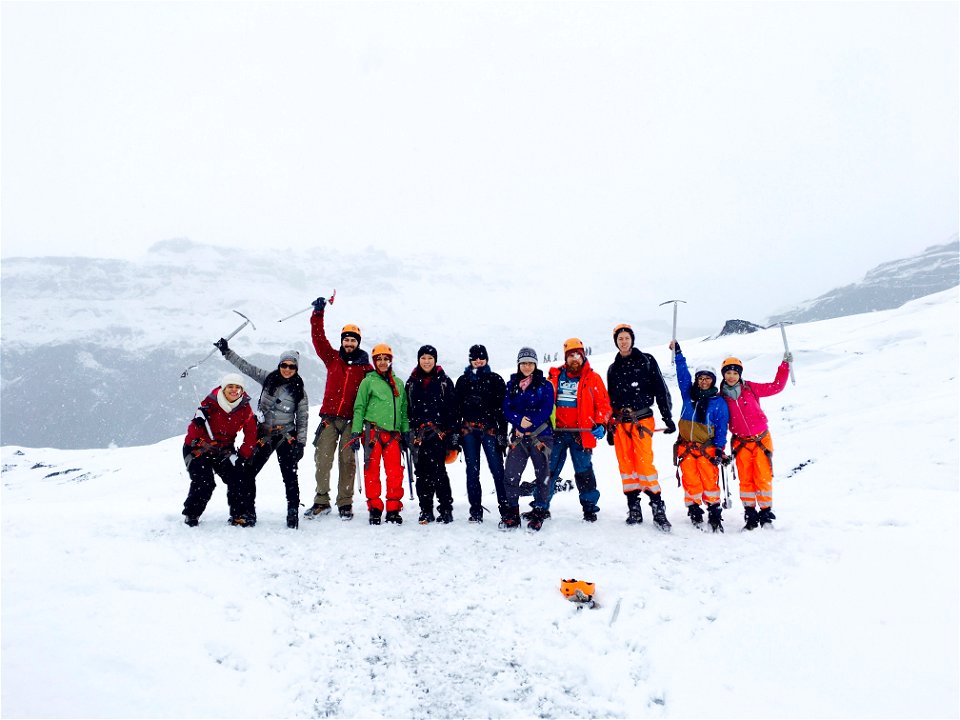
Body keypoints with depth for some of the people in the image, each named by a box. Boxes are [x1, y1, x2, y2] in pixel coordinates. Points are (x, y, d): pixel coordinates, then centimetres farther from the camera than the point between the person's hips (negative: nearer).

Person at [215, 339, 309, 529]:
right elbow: (245, 367, 6)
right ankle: (248, 511, 16)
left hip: (286, 436, -3)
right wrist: (226, 352, 0)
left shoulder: (299, 391, -1)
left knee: (289, 475, -9)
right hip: (264, 435, 3)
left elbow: (302, 419, 1)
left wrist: (301, 443, -5)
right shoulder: (268, 379, 4)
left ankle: (293, 512, 0)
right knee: (248, 472, 3)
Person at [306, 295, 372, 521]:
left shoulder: (365, 366, 6)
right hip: (329, 417, 2)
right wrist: (318, 314, -6)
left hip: (351, 419, -1)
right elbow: (318, 338, 5)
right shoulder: (333, 358, 11)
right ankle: (321, 501, 9)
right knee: (323, 459, 0)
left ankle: (345, 503, 9)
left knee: (347, 461, 2)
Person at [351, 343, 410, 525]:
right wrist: (355, 433, -4)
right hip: (373, 432, -3)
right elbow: (359, 408, 3)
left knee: (395, 473, -2)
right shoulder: (368, 381, 6)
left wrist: (405, 432, 15)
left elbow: (403, 410, 21)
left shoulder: (398, 383, 17)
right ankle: (375, 508, 6)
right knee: (372, 471, -2)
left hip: (393, 434, 3)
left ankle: (393, 510, 7)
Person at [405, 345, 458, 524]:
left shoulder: (444, 381, 5)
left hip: (439, 433, -3)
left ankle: (446, 510, -1)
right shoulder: (411, 383, 14)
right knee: (422, 473, 4)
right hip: (418, 434, 3)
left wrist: (453, 434, -5)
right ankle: (426, 511, 12)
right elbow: (407, 409, 15)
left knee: (438, 471, -8)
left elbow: (452, 409, 2)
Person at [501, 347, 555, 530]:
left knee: (543, 477, 2)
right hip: (518, 436, 2)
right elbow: (506, 408, 4)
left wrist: (528, 424, -16)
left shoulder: (545, 385, 4)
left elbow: (546, 409, -6)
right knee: (510, 476, -7)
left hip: (541, 434, -2)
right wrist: (519, 420, -15)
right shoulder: (511, 385, 12)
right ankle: (511, 516, 3)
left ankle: (539, 514, 14)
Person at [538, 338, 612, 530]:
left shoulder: (592, 379, 4)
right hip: (556, 432, 1)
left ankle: (590, 508, 25)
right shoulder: (555, 377, 9)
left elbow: (603, 404, 3)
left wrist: (600, 424, -11)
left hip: (581, 433, -1)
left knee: (584, 472, 8)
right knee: (548, 470, -1)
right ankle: (540, 509, 4)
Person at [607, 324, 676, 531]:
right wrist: (609, 427, 18)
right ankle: (633, 508, 7)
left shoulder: (646, 361, 5)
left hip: (642, 419, -4)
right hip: (620, 422, 4)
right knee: (625, 463, 1)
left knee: (645, 462, -14)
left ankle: (658, 507, -8)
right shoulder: (613, 368, 17)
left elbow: (661, 390, 1)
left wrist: (667, 417, -6)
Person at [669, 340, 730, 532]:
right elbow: (683, 373, 9)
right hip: (685, 446, 2)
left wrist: (719, 450, -6)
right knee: (691, 481, -2)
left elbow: (722, 428, 2)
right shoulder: (688, 394, 9)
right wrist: (677, 353, 4)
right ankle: (695, 512, 8)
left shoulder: (719, 402, 4)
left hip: (707, 448, -2)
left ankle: (714, 512, 1)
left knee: (710, 480, -9)